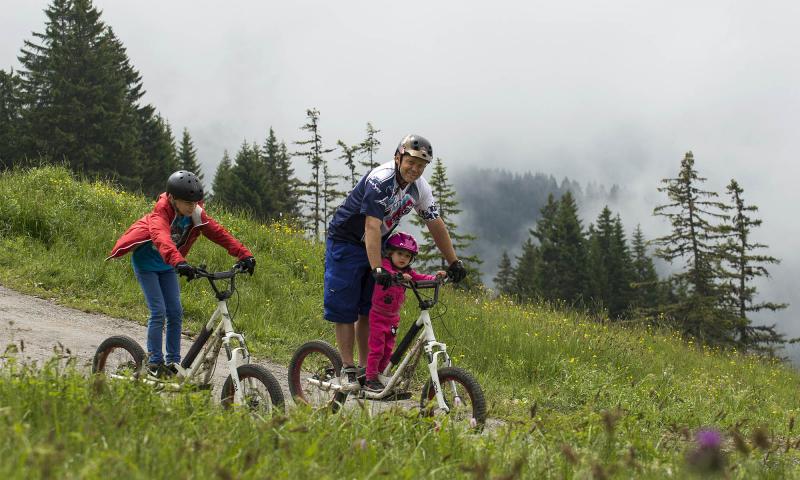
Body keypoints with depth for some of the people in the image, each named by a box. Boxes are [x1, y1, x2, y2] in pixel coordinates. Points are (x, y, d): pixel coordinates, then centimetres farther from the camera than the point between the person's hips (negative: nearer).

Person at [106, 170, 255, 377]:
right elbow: (161, 238, -52)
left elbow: (219, 234, -21)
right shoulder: (161, 214, -33)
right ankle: (154, 363, -5)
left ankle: (173, 363, 8)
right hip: (146, 263, -6)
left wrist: (244, 255, -33)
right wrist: (179, 262, -70)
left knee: (176, 313, 0)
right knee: (158, 312, -13)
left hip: (167, 266, 6)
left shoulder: (196, 215, -15)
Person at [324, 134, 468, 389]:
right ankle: (347, 368, -2)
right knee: (343, 307, -7)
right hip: (346, 241, -6)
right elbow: (372, 227, -35)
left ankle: (366, 368, 8)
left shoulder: (420, 188, -6)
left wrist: (454, 263, 2)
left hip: (376, 244, 6)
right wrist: (377, 269, -42)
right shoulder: (380, 180, -29)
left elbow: (436, 225, 3)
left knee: (370, 308, 3)